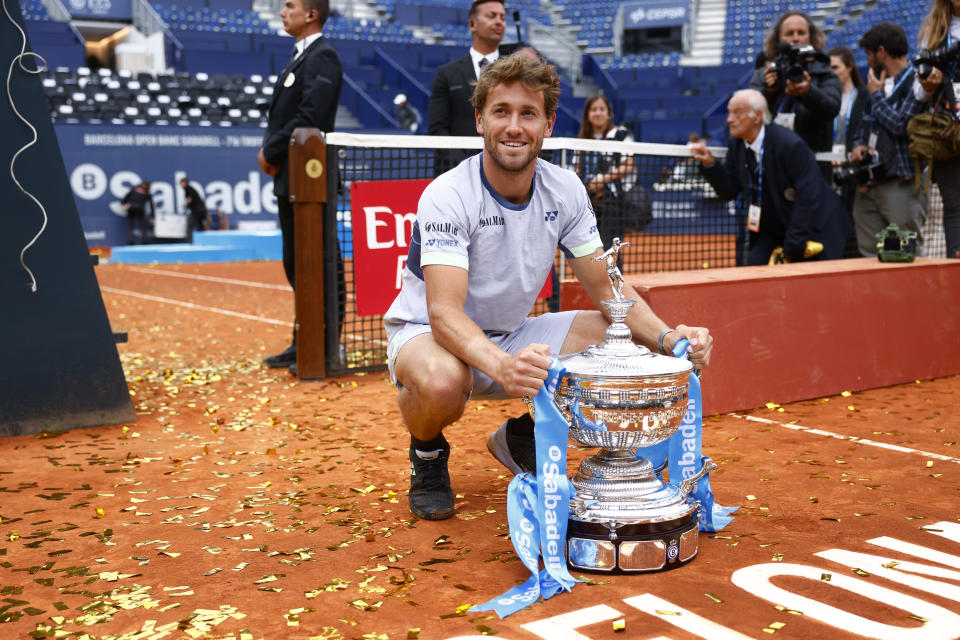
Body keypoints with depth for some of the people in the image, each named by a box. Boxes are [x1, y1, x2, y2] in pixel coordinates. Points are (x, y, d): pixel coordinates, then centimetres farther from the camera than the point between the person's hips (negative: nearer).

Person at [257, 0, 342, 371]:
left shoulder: (322, 57, -11)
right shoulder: (299, 58, 20)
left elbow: (310, 117, -21)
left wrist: (271, 151, -13)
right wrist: (270, 150, 2)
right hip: (289, 178, 10)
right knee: (295, 265, 14)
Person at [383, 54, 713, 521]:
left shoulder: (564, 191, -7)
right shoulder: (447, 196, -24)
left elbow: (608, 289, -3)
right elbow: (444, 313, -34)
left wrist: (668, 338, -22)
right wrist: (503, 366, -54)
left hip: (513, 335, 6)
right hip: (424, 332, -5)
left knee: (627, 341, -15)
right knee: (443, 382, -41)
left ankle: (522, 437, 10)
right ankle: (427, 453, -1)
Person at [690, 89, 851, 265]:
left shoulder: (790, 145, -25)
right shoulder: (736, 145, -3)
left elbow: (809, 197, -25)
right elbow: (729, 191, -1)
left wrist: (793, 246, -23)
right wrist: (710, 164, -18)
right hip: (772, 230, 6)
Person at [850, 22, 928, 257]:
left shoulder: (915, 81, -6)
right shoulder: (877, 81, 20)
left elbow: (901, 125, -17)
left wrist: (877, 95, -3)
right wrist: (858, 145, 5)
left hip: (901, 184, -8)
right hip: (868, 184, 8)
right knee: (869, 254, 5)